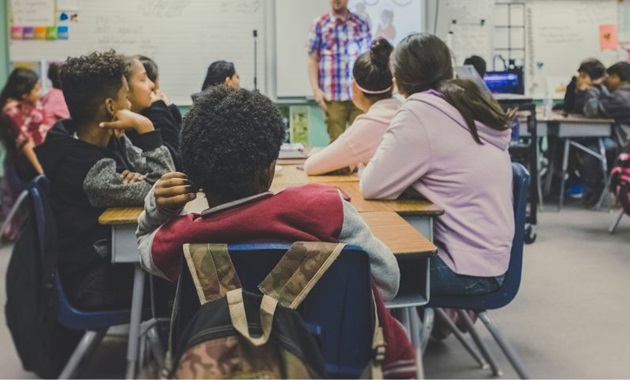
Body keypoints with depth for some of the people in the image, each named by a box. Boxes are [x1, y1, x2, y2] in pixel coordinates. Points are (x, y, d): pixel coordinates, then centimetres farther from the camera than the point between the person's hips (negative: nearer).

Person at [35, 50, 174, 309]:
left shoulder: (110, 139, -1)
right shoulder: (89, 170, -28)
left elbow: (159, 174, 4)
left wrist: (138, 179, -19)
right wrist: (145, 128, -26)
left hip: (113, 253, 8)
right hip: (96, 282, -8)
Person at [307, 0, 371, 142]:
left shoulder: (361, 24, 9)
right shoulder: (319, 24, 5)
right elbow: (312, 59, 4)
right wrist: (316, 89, -5)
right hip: (333, 95, -1)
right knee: (337, 140, 2)